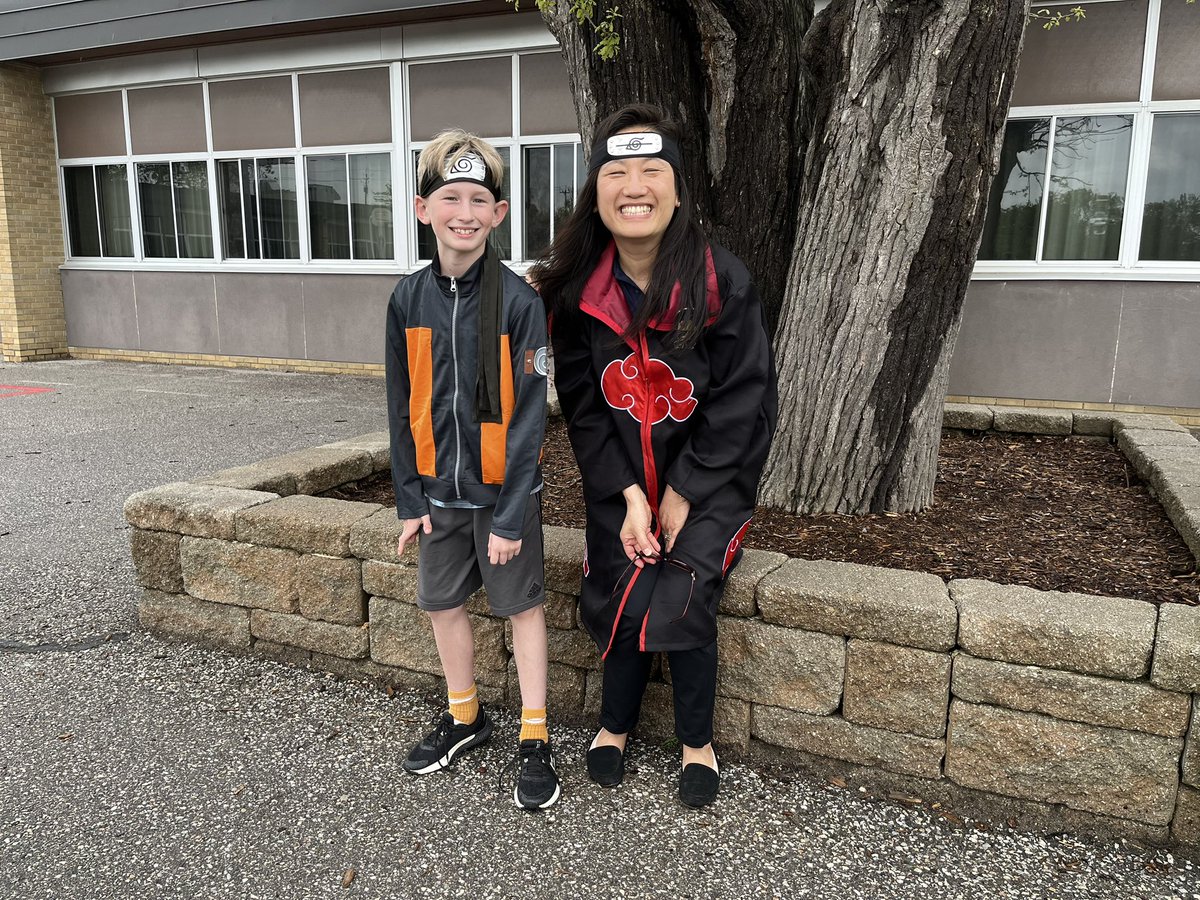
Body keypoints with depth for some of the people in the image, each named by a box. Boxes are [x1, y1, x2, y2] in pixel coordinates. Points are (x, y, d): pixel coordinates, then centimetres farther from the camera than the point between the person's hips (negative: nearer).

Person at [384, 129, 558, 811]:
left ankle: (535, 741, 23)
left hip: (504, 488, -4)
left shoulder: (519, 300, -14)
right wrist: (410, 498, 2)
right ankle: (465, 717, 38)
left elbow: (529, 413, -14)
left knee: (523, 606, 7)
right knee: (444, 602, 16)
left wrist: (509, 515, -15)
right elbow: (404, 408, 4)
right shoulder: (409, 300, -1)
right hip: (440, 490, 5)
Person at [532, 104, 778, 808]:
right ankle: (618, 725, 22)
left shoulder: (723, 280, -15)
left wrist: (682, 494, -14)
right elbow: (581, 402, -3)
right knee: (620, 597, -7)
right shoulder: (578, 290, -6)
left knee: (678, 601, -16)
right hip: (620, 480, 3)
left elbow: (743, 398, -13)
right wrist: (629, 494, -12)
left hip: (708, 478, -2)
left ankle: (697, 742, 10)